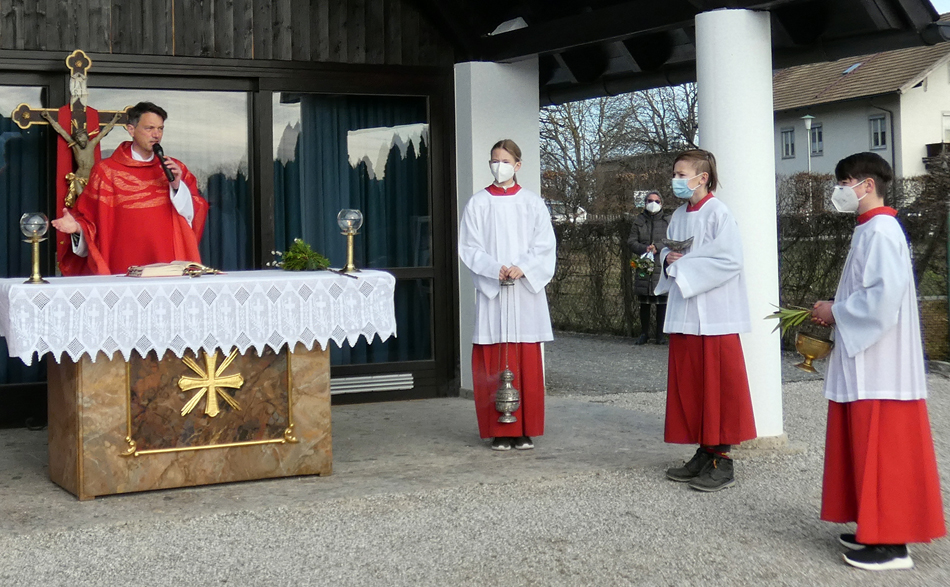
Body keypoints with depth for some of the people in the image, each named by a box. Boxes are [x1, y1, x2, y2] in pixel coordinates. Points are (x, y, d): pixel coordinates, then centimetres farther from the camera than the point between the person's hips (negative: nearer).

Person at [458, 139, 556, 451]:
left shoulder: (532, 203, 8)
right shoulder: (478, 204, 7)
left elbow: (544, 244, 2)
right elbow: (469, 248, 1)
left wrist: (522, 267, -14)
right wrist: (495, 269, -15)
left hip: (526, 289, 1)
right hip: (491, 291, 0)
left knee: (527, 362, 0)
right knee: (494, 364, -2)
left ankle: (524, 430, 6)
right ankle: (500, 431, 3)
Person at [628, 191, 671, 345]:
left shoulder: (668, 220, 8)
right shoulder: (639, 220, 12)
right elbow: (631, 241, 6)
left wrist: (658, 248, -15)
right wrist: (644, 248, -11)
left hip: (661, 266, -2)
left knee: (661, 302, -2)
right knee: (644, 302, 5)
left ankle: (660, 334, 7)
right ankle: (644, 333, 14)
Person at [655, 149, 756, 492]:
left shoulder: (718, 214, -11)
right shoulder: (679, 216, 13)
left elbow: (730, 261, -19)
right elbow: (668, 252, 23)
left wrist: (684, 266, -15)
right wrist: (669, 259, 0)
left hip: (715, 317, -8)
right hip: (684, 315, 8)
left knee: (719, 387, -2)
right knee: (688, 386, 10)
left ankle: (721, 461, 3)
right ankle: (703, 454, 19)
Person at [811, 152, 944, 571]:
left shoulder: (880, 231, -15)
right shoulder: (870, 231, 16)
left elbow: (884, 296, -24)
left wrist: (835, 312, -13)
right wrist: (836, 312, 10)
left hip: (880, 369, -10)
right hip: (865, 365, 10)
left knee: (883, 451, -5)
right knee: (867, 450, 14)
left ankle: (892, 544, 0)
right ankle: (876, 530, 22)